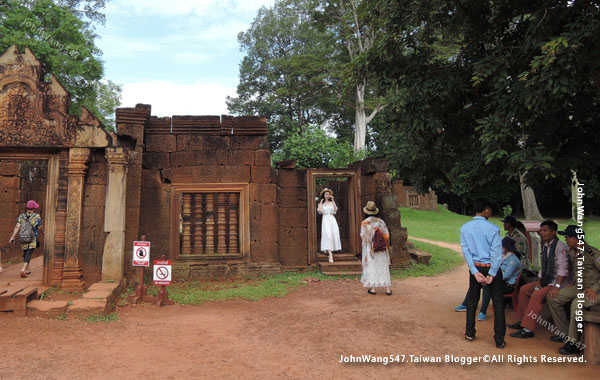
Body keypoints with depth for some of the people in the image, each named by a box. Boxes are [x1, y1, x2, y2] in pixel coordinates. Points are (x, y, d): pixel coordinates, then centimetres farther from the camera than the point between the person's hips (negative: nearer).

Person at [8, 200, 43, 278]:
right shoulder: (37, 216, -7)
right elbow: (39, 228, -1)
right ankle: (23, 269, -25)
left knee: (25, 253, 21)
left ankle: (27, 270, 30)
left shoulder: (21, 216, 2)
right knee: (28, 255, -7)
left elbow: (17, 227, -8)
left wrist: (12, 237, -9)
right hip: (32, 239, -4)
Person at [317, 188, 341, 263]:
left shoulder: (332, 203, 15)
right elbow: (319, 210, -8)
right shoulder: (321, 204, 14)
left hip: (332, 219, 2)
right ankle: (330, 255, -24)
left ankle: (328, 250, 20)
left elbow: (335, 209, -5)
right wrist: (321, 202, 3)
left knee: (334, 235, -6)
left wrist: (333, 200, -3)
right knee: (327, 235, -17)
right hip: (325, 220, -2)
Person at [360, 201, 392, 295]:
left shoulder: (364, 223, -11)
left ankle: (373, 289, 8)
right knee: (383, 267, 8)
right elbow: (386, 235, 0)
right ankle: (387, 289, 10)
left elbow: (363, 236, -10)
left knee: (371, 267, 6)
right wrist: (386, 245, 11)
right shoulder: (380, 221, -2)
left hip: (369, 248, -2)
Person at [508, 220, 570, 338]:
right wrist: (539, 281, 3)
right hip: (546, 280, 10)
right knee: (524, 289, 7)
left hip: (557, 281, -10)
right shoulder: (546, 246, 11)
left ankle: (528, 329, -24)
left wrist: (557, 287, -33)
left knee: (537, 295, -27)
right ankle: (523, 320, 15)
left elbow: (563, 268, -26)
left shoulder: (560, 247, -17)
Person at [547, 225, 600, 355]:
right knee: (553, 298, 1)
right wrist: (574, 283, 13)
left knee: (577, 304, -35)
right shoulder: (572, 252, 5)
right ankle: (565, 333, 10)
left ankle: (573, 343, -23)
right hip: (580, 286, 9)